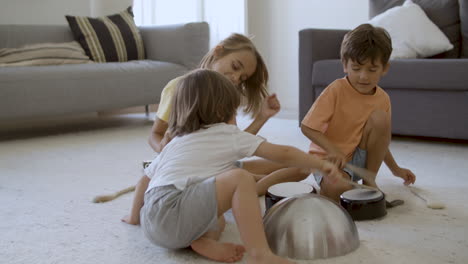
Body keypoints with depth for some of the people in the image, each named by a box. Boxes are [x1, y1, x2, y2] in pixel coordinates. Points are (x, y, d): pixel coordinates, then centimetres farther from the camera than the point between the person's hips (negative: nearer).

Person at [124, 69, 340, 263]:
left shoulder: (174, 143, 26)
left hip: (152, 223, 8)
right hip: (172, 215, -8)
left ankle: (203, 241, -2)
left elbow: (145, 181, 31)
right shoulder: (229, 135, 7)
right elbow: (283, 154, 9)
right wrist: (321, 164, 20)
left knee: (219, 220, 30)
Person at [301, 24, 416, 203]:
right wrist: (333, 149, -29)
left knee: (380, 117, -20)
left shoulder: (382, 99, 0)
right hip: (328, 158, -5)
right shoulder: (336, 90, -16)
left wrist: (395, 169, 17)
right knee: (339, 188, -39)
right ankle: (325, 187, -1)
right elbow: (307, 127, -17)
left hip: (360, 159, 6)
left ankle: (369, 179, -7)